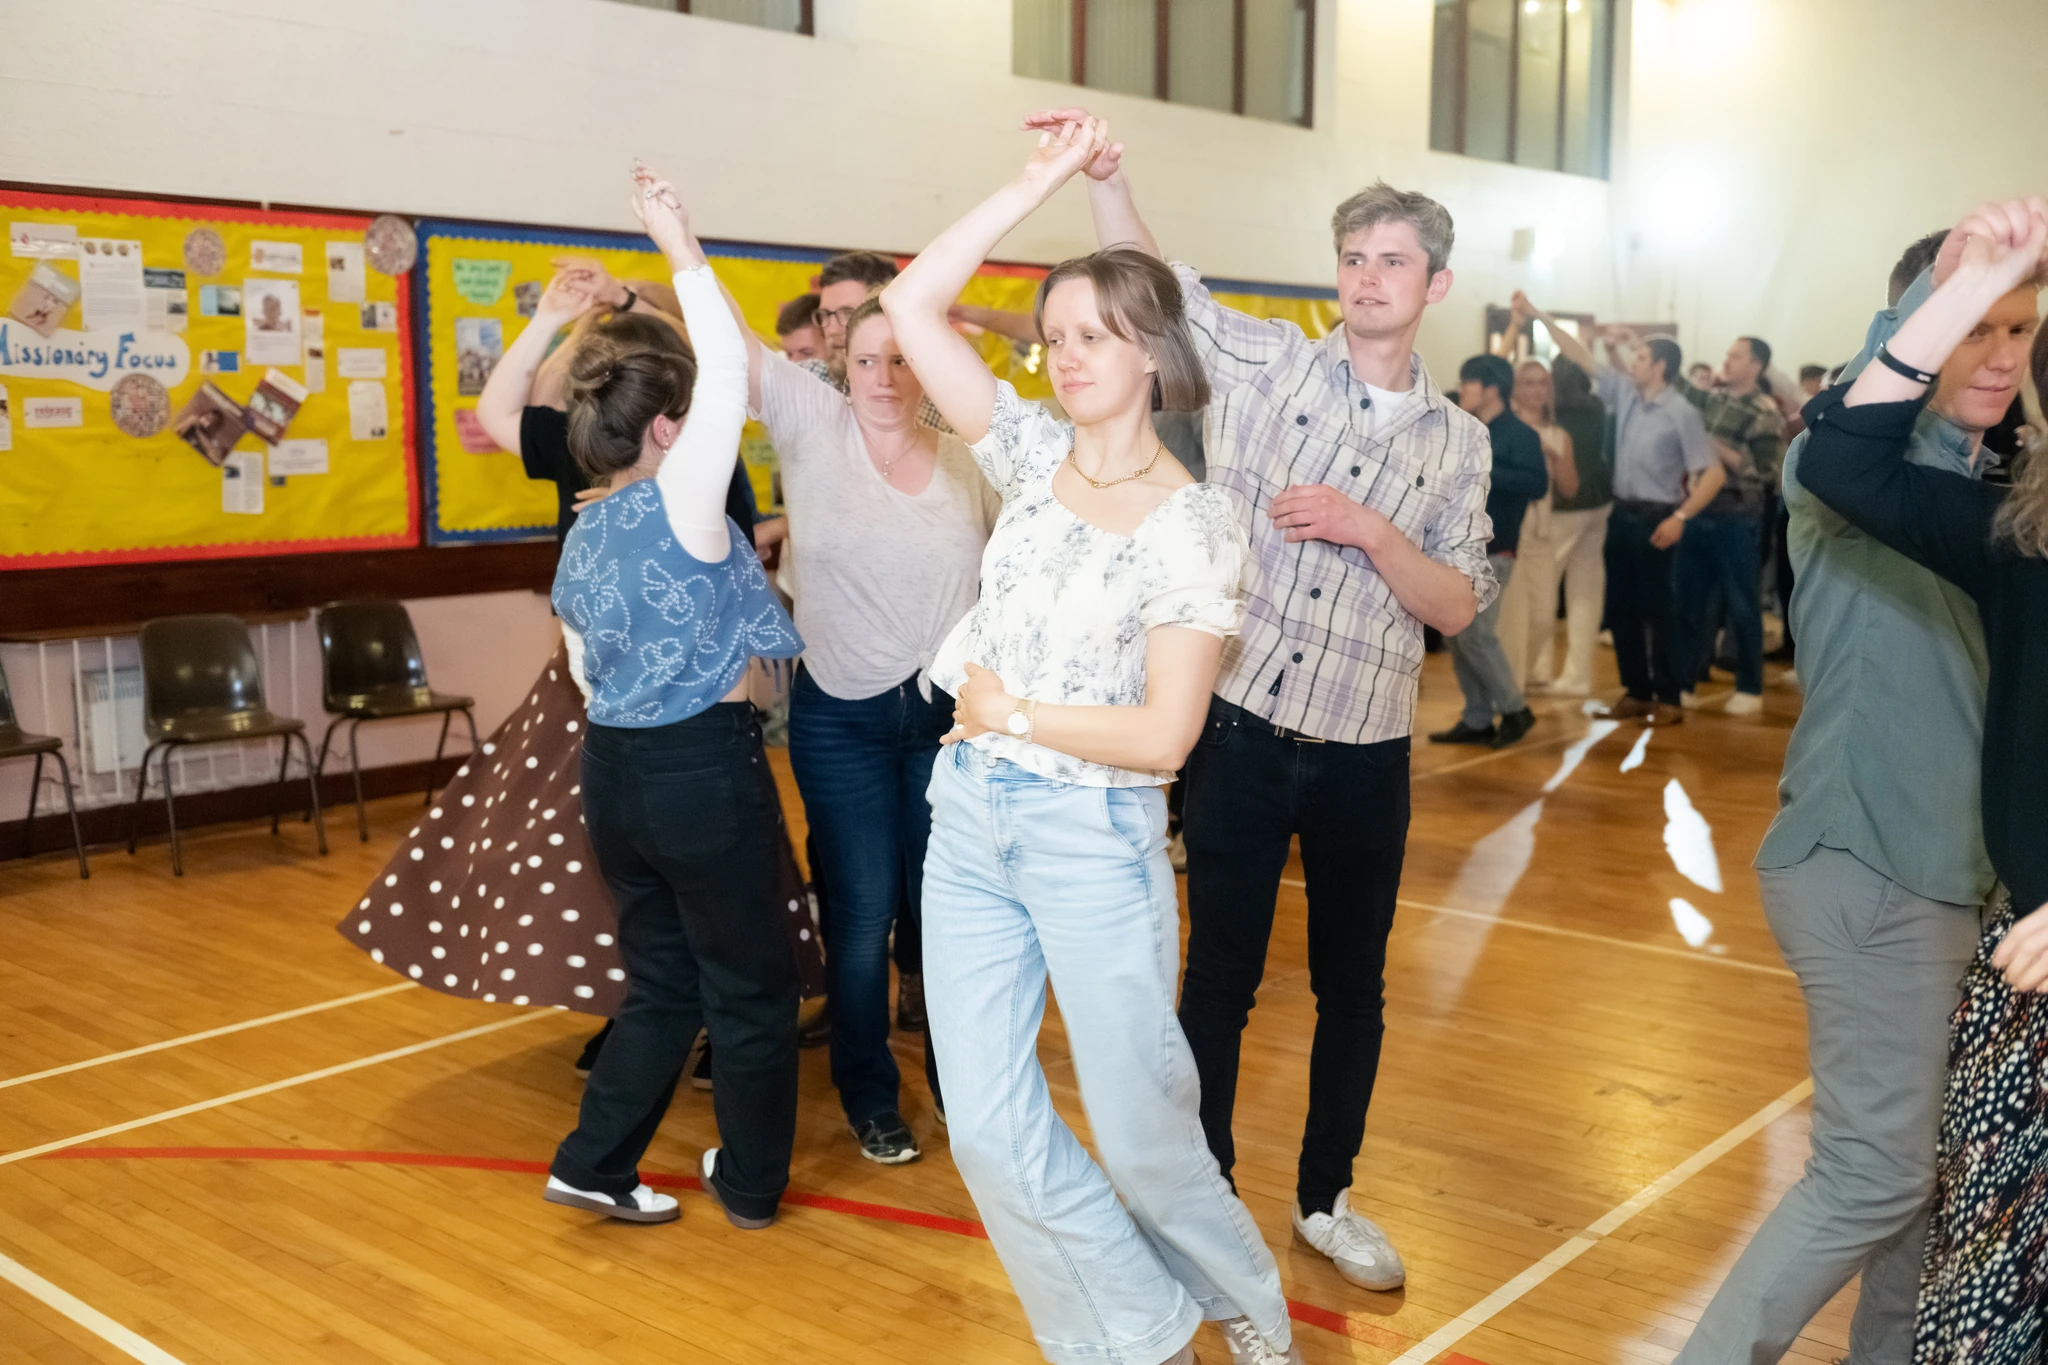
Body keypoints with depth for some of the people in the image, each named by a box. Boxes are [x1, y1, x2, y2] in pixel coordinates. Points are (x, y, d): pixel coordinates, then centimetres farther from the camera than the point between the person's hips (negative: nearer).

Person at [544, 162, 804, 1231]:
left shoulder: (582, 537, 8)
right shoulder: (678, 510, -15)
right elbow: (730, 371, -21)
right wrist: (684, 253, -17)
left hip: (614, 770, 8)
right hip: (706, 771, -7)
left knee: (662, 980, 19)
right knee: (749, 983, 10)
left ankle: (595, 1163, 21)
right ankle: (751, 1182, 23)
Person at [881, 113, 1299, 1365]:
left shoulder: (1194, 524, -11)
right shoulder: (1035, 451, 3)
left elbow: (1163, 734, -15)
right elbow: (912, 306, -5)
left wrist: (1006, 710, -9)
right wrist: (1042, 181, -5)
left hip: (1094, 837, -5)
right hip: (970, 816, 5)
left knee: (1141, 1132, 7)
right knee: (990, 1131, 6)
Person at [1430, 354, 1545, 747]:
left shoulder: (1519, 434, -7)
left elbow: (1537, 484, -21)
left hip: (1490, 550, -8)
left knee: (1475, 634, -11)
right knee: (1455, 635, 6)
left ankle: (1514, 709, 6)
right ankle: (1477, 720, 14)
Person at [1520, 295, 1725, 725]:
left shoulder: (1681, 413, -12)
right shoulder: (1625, 392, 6)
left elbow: (1713, 472, -14)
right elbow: (1581, 356, 10)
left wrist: (1680, 517, -22)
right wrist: (1539, 315, 7)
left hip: (1654, 518, -6)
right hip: (1621, 514, 7)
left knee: (1656, 607, -2)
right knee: (1619, 606, 9)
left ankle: (1669, 698, 6)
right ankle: (1637, 692, 18)